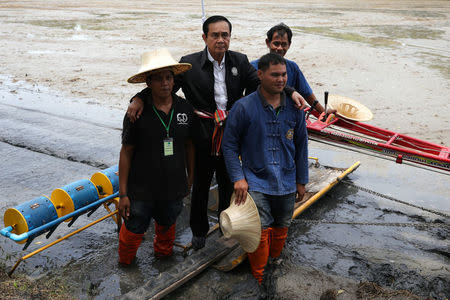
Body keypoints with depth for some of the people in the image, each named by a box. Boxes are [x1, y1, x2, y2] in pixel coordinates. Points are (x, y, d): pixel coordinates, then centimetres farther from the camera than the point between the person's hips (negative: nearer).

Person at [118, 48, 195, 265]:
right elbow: (126, 152, -10)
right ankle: (125, 264, 41)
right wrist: (123, 193, -10)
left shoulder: (185, 109, -4)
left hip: (174, 188, 3)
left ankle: (163, 255, 55)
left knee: (167, 225, 25)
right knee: (133, 230, 10)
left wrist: (191, 178, 12)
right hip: (141, 190, -3)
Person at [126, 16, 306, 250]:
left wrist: (290, 92, -18)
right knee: (200, 186, 15)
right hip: (202, 138, -2)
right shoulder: (189, 64, -9)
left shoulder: (240, 61, 0)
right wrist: (139, 98, -27)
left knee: (229, 184, 19)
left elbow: (261, 83, -3)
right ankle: (198, 230, 36)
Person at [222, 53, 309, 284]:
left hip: (286, 183, 4)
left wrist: (301, 181, 13)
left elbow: (301, 146, 11)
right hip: (256, 181, -4)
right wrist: (238, 178, -9)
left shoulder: (294, 108, 2)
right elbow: (229, 145, -3)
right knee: (260, 232, -11)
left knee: (280, 231, 16)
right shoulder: (244, 107, -9)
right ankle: (258, 279, 10)